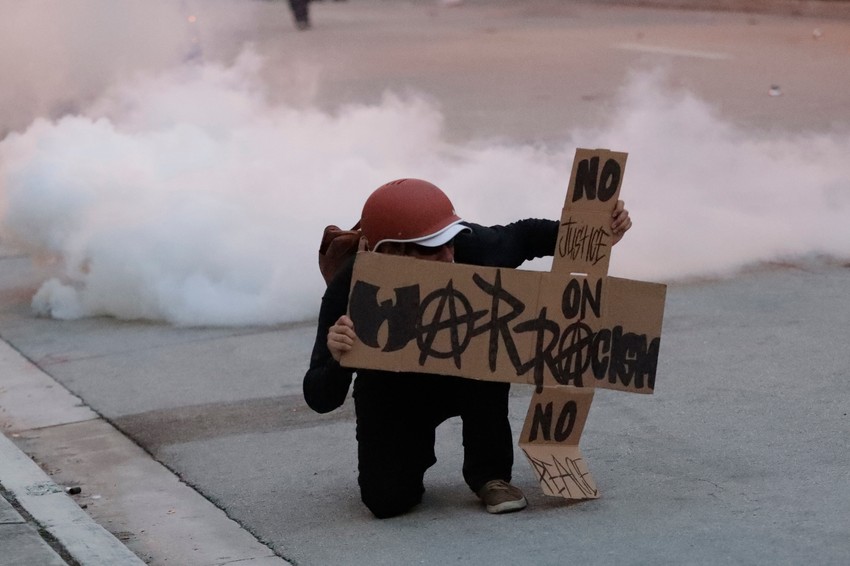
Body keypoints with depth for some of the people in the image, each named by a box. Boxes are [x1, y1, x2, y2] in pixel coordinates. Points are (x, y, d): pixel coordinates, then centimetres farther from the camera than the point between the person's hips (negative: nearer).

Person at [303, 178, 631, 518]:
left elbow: (524, 237, -4)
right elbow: (320, 400, -33)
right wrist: (338, 361, -55)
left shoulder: (466, 247, -29)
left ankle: (489, 473, -12)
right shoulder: (352, 288, -34)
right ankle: (415, 450, 17)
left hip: (462, 378, 2)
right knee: (387, 500, -21)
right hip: (390, 393, -2)